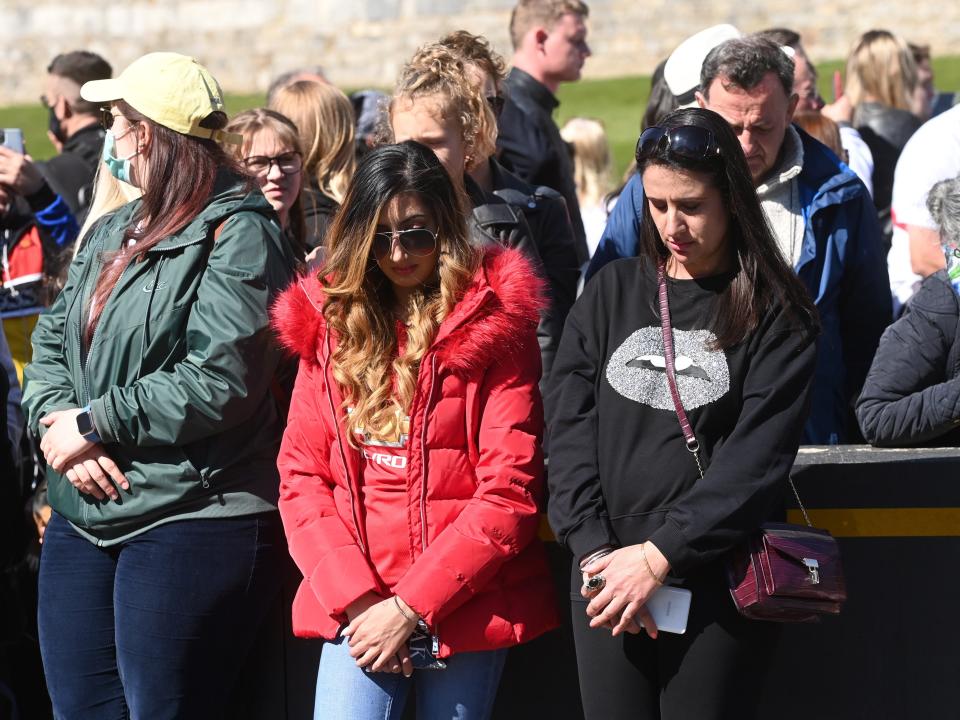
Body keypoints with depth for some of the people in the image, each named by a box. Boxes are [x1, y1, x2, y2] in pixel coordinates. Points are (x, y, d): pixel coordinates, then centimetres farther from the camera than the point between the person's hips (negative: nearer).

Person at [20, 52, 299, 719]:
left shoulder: (238, 234, -11)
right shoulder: (113, 233, 17)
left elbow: (220, 382, -20)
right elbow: (52, 343, 15)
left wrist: (92, 424, -13)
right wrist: (57, 419, -6)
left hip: (191, 525, -8)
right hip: (85, 514, 8)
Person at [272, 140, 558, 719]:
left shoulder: (492, 326, -3)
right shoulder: (331, 324, 8)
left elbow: (509, 493, -9)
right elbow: (301, 477, 4)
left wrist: (411, 606, -14)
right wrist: (356, 598, -9)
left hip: (466, 605, -2)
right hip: (358, 605, 2)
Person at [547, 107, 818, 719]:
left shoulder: (776, 316, 0)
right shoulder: (612, 292, 11)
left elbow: (758, 457, -9)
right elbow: (570, 425, 4)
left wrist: (659, 555, -16)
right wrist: (594, 549, -9)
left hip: (719, 583, -3)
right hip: (606, 577, 3)